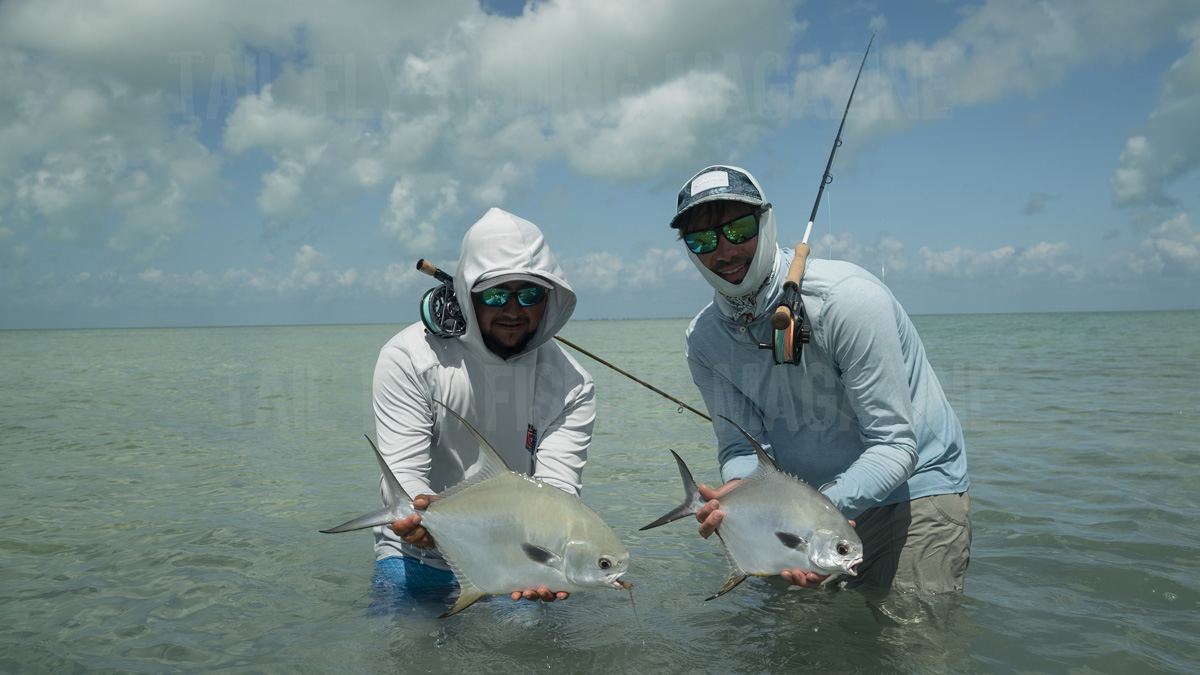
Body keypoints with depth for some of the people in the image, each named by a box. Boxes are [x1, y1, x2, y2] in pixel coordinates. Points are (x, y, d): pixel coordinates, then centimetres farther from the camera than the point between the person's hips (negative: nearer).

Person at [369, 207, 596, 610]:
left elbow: (557, 488, -21)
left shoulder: (571, 385, -11)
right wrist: (420, 512, -45)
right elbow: (403, 471, -20)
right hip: (418, 560, -1)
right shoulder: (409, 357, -15)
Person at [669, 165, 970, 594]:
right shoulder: (705, 340, -6)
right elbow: (742, 446, -8)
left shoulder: (846, 298, -25)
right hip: (812, 496, 5)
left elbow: (893, 446, -26)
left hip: (914, 490, -4)